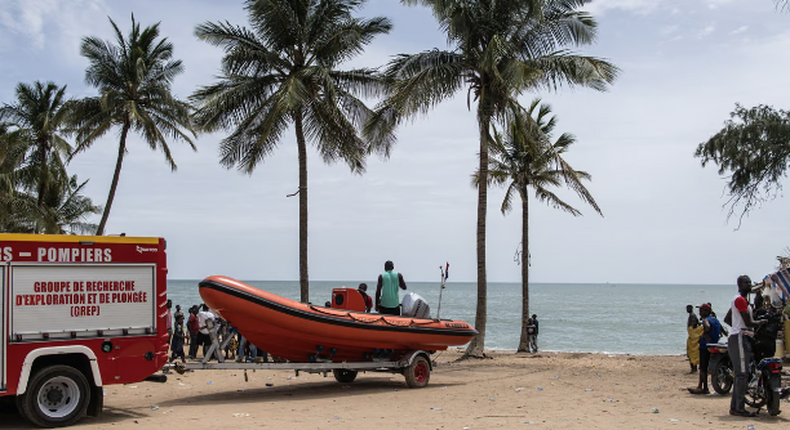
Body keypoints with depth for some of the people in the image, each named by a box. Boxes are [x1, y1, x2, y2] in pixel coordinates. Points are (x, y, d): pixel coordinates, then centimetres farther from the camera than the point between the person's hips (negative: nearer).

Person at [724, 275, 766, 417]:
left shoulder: (738, 300, 20)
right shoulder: (740, 299, -12)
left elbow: (727, 319, 28)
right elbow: (748, 322, -16)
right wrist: (761, 323, 1)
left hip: (741, 338, 11)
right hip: (740, 338, -11)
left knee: (739, 374, 11)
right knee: (742, 374, -12)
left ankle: (734, 406, 14)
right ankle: (739, 408, -12)